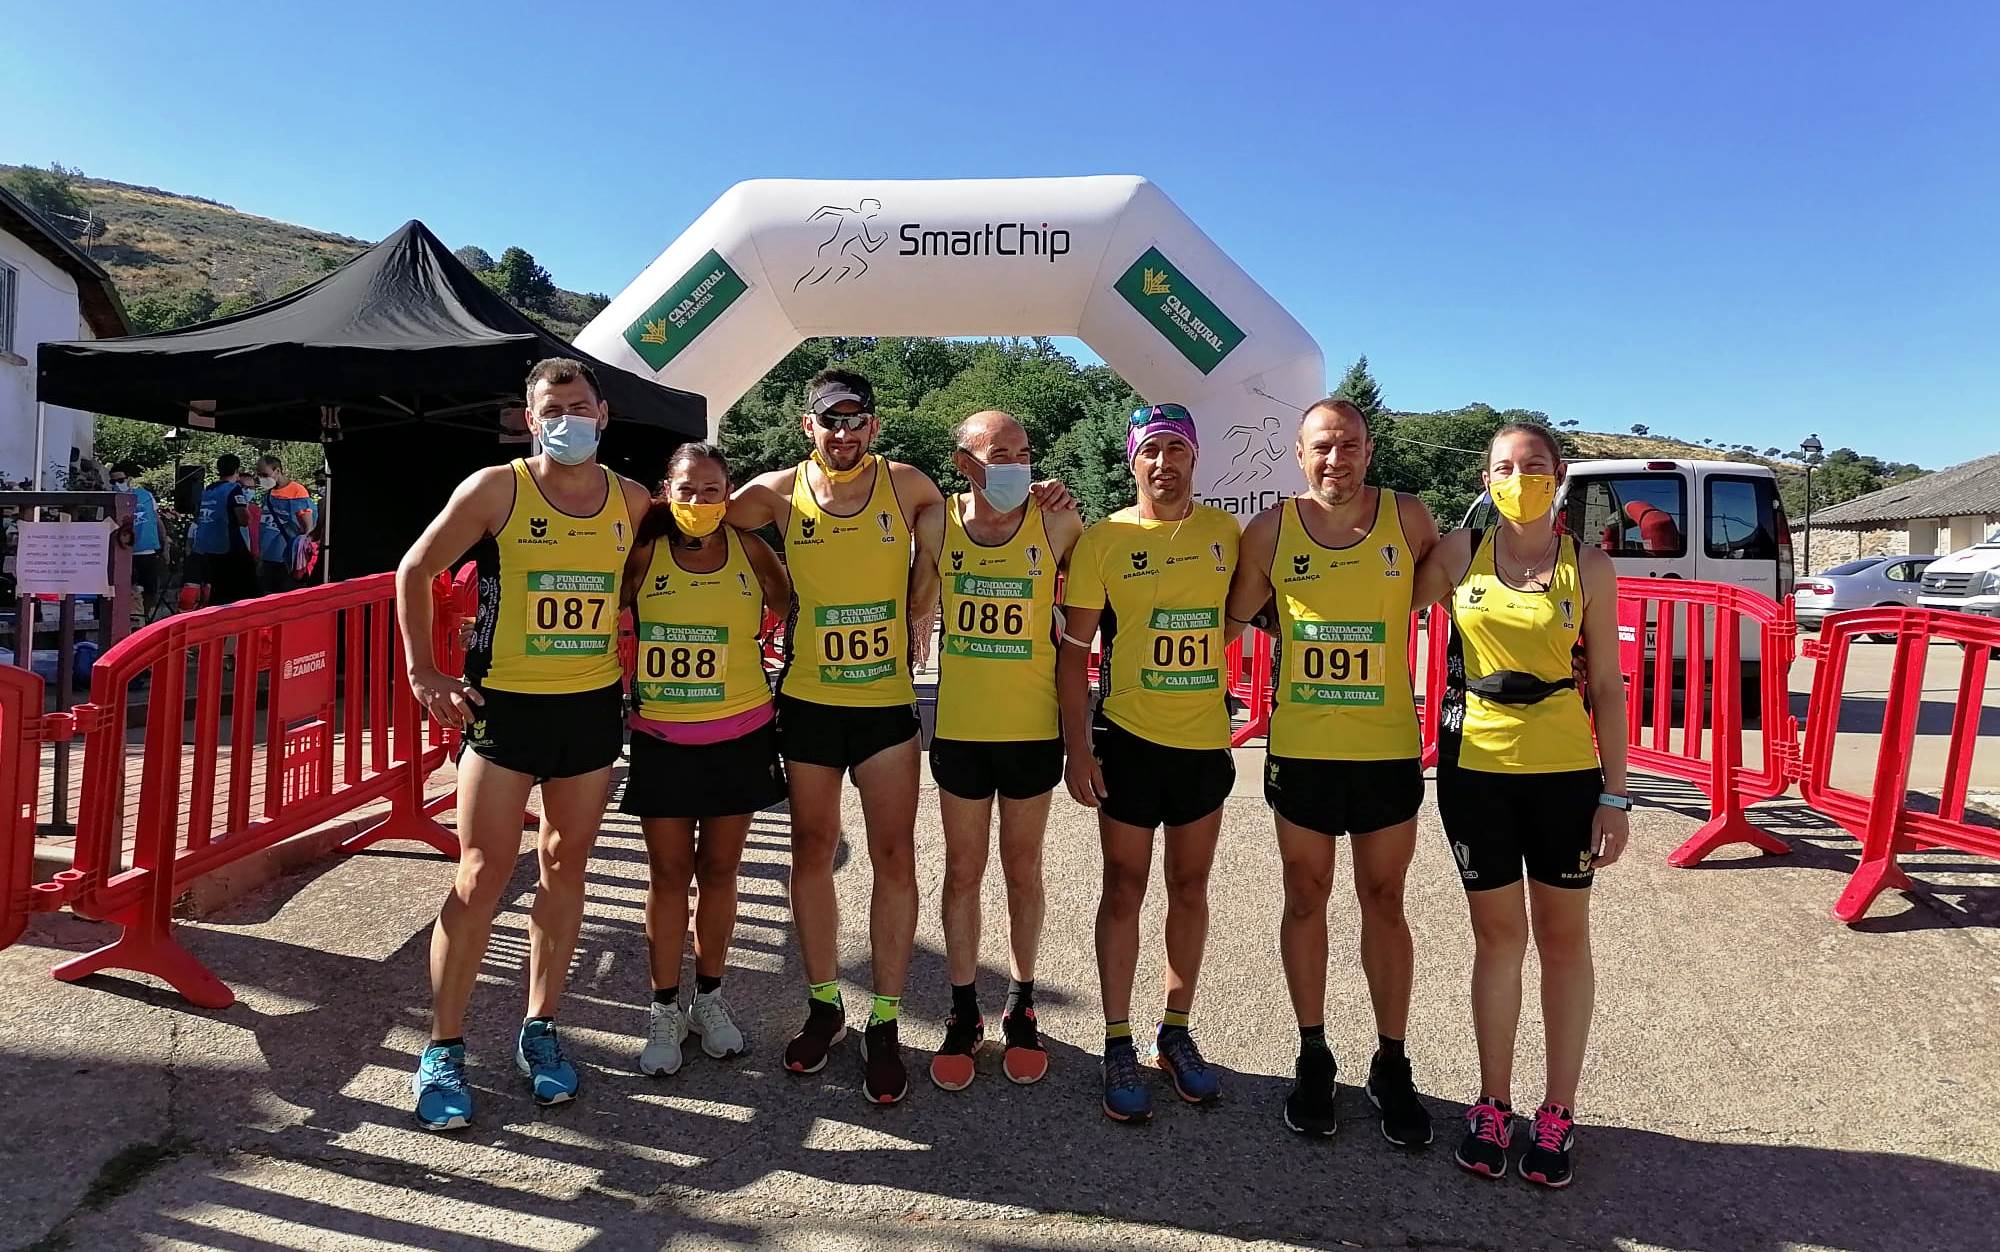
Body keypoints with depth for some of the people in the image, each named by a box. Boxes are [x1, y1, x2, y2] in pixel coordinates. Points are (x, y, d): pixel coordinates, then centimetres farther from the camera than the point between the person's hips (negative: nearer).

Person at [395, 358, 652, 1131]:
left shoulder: (631, 501, 3)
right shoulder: (496, 489, -6)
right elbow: (415, 570, 2)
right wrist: (423, 671, -5)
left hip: (594, 706, 3)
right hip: (506, 705, -3)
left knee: (565, 869, 11)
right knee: (482, 878, -2)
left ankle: (539, 1031, 25)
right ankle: (443, 1049, 12)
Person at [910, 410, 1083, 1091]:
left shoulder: (1056, 523, -7)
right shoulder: (937, 523, -3)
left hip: (1033, 728, -1)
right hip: (960, 727, 1)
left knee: (1023, 872, 12)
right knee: (962, 872, 10)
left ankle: (1021, 1007, 29)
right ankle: (963, 1012, 25)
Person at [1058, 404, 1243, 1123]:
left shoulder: (1224, 532, 1)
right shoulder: (1104, 540, -6)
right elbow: (1074, 651, -5)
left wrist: (1204, 652, 2)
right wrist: (1078, 747, -10)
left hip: (1204, 739, 3)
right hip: (1128, 738, -3)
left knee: (1190, 887, 13)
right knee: (1125, 890, 6)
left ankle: (1177, 1033, 29)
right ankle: (1118, 1044, 20)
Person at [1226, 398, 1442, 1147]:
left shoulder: (1409, 518, -2)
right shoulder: (1272, 530, -2)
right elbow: (1232, 617, 6)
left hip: (1388, 748, 0)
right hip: (1300, 748, 1)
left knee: (1384, 902, 10)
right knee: (1306, 898, 11)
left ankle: (1391, 1068, 25)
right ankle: (1313, 1058, 28)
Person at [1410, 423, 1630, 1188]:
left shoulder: (1589, 567, -1)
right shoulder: (1458, 553, 0)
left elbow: (1607, 685, 0)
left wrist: (1614, 794, -3)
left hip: (1564, 772, 0)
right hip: (1474, 769, 0)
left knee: (1563, 938, 9)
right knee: (1497, 935, 10)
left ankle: (1558, 1112, 24)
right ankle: (1493, 1104, 25)